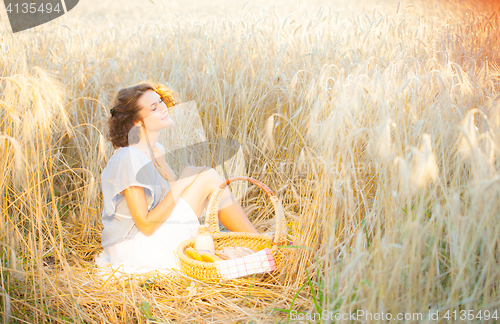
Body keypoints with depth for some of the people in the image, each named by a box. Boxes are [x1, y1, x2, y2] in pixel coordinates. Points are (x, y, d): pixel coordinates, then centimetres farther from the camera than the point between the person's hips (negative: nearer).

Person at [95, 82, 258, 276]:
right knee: (208, 178, -12)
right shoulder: (128, 159, -20)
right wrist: (180, 184, -19)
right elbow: (146, 225, -22)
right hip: (134, 250, -9)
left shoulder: (156, 151, 8)